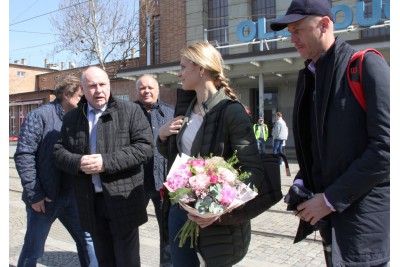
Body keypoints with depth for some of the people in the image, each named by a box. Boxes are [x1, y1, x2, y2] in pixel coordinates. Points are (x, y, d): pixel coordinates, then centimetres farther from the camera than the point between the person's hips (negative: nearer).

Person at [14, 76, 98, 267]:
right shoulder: (40, 116, -10)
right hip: (43, 198, -5)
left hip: (71, 196, 5)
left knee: (88, 239, 7)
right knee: (33, 251, 11)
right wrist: (34, 194, -15)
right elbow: (23, 156, -14)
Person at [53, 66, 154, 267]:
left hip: (122, 201, -4)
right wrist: (78, 162, -14)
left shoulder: (130, 111, -4)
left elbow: (144, 147, -12)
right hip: (90, 203, 4)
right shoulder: (71, 118, 11)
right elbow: (59, 151, 8)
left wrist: (107, 162, -21)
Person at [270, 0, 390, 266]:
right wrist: (302, 183, 2)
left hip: (364, 217, -7)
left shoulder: (367, 65, -11)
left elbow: (386, 146, -18)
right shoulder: (308, 75, 12)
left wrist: (331, 199, -16)